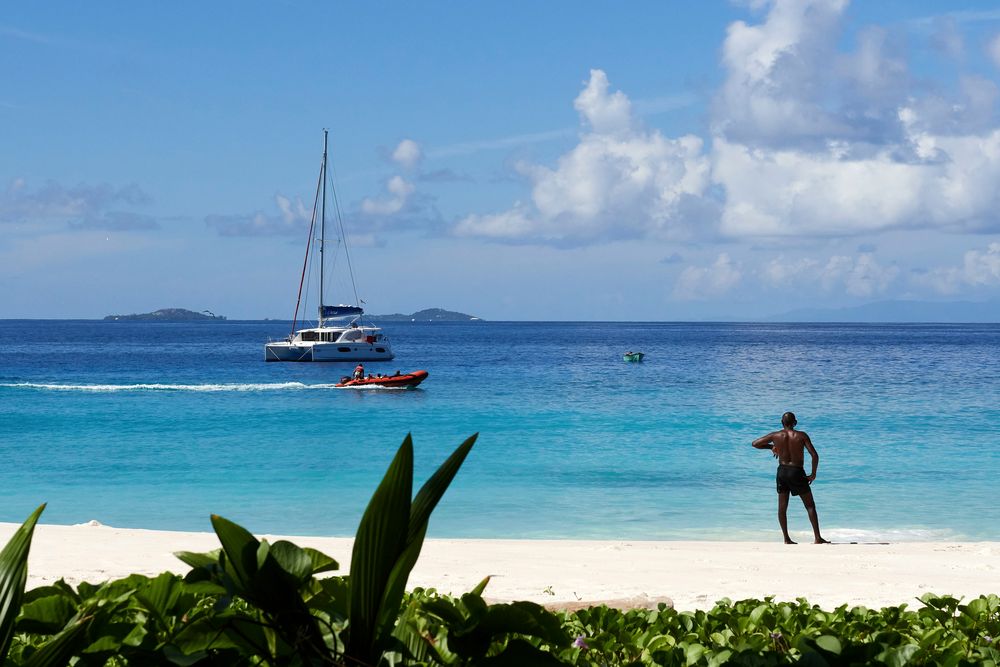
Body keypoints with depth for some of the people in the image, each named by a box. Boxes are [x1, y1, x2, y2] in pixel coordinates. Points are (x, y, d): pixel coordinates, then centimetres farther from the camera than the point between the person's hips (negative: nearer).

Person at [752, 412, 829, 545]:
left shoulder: (775, 436, -2)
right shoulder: (801, 435, -8)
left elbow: (755, 443, 7)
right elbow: (815, 455, -14)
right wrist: (813, 474, -3)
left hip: (782, 472, 2)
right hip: (797, 472, -2)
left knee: (782, 507, 11)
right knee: (810, 506, 5)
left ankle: (786, 539, 7)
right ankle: (818, 538, 0)